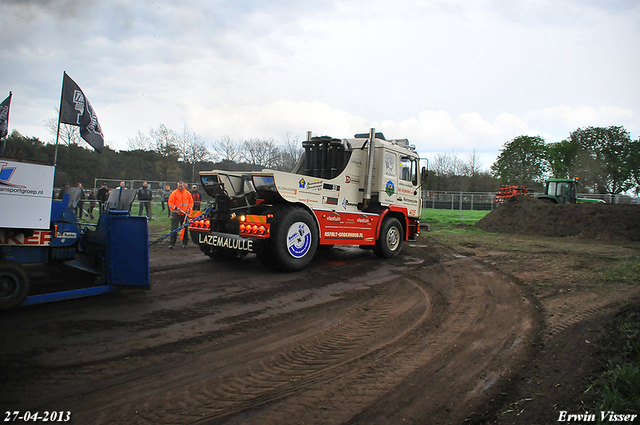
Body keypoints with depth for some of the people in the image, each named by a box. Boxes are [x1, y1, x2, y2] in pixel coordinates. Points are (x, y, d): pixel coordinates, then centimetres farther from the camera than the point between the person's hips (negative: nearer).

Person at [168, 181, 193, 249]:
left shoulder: (188, 193, 8)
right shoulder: (173, 193, 0)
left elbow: (191, 202, 14)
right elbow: (170, 203, -2)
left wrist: (189, 209, 0)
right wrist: (175, 208, -17)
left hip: (185, 214, 3)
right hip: (176, 214, -2)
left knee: (185, 229, 7)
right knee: (174, 228, -6)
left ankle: (185, 243, 17)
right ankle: (171, 243, -2)